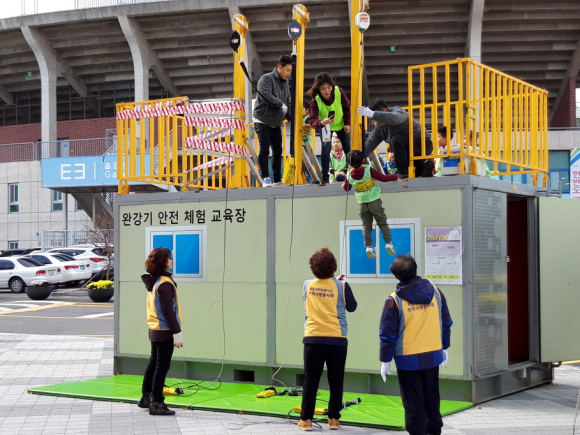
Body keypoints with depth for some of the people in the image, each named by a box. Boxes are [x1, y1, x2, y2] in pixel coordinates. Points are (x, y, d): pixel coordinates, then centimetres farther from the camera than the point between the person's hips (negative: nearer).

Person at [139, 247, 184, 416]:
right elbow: (168, 310, -22)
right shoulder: (165, 283, -18)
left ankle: (146, 397, 29)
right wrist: (177, 332, -20)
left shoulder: (153, 281, 10)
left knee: (154, 363, 19)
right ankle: (156, 404, -1)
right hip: (165, 331, -9)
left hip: (155, 330, 9)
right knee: (162, 366, -4)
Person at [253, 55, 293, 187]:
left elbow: (288, 104, 14)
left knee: (278, 151, 5)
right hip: (263, 120, -7)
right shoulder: (266, 79, -9)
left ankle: (277, 180, 10)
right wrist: (281, 104, -27)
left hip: (276, 123, 7)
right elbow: (265, 94, -27)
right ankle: (266, 178, -10)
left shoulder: (285, 84, 14)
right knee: (264, 150, -14)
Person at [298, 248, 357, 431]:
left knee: (310, 381, 6)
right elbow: (351, 307, 8)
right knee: (335, 381, 9)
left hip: (313, 340, 2)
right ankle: (333, 419, 13)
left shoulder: (307, 285, 0)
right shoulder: (341, 286, -7)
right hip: (336, 340, -1)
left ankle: (306, 420, 6)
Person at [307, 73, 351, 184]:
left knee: (348, 148, 8)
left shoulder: (339, 92, -28)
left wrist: (347, 123, -10)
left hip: (340, 124, 3)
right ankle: (325, 176, -9)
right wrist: (322, 122, -63)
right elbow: (312, 120, -43)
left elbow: (347, 107, -9)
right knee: (325, 148, -17)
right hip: (325, 126, -3)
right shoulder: (315, 100, -34)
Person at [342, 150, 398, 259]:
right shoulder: (368, 170, -17)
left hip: (361, 203, 2)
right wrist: (395, 177, 4)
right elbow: (383, 178, -12)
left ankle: (368, 246, -1)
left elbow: (346, 188, 10)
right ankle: (389, 242, 0)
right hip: (374, 201, -2)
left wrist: (343, 184, 33)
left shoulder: (349, 175, -7)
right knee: (382, 223, 9)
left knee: (366, 226, 10)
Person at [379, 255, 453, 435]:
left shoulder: (395, 300, -14)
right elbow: (446, 323, 8)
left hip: (408, 360, -4)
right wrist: (445, 348, 20)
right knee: (432, 398, 18)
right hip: (433, 356, 4)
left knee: (413, 402, 6)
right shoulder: (435, 292, -1)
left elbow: (388, 334, -12)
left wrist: (385, 360, -3)